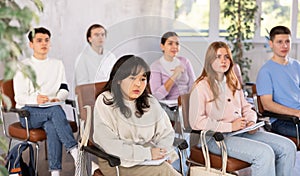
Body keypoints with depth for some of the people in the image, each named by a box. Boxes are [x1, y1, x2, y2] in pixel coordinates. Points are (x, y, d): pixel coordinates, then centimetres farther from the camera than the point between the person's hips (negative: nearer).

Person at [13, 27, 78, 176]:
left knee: (52, 127, -34)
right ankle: (74, 150, -41)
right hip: (28, 112, -3)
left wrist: (58, 98, -14)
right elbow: (19, 97, -3)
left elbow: (64, 89, 11)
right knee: (56, 110, -35)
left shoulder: (57, 65, 18)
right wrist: (35, 99, -25)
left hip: (51, 109, 3)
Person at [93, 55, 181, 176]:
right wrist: (147, 153, -18)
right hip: (116, 161, -5)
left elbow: (166, 134, 13)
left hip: (150, 160, 5)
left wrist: (159, 153, -9)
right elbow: (109, 144, -15)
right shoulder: (105, 102, -7)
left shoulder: (151, 102, 8)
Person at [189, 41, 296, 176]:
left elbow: (246, 108, 25)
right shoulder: (201, 87, -6)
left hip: (242, 132, 8)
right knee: (265, 153, -29)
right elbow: (197, 122, -14)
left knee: (288, 147, -8)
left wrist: (251, 122, 1)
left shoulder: (233, 83, 19)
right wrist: (230, 126, -16)